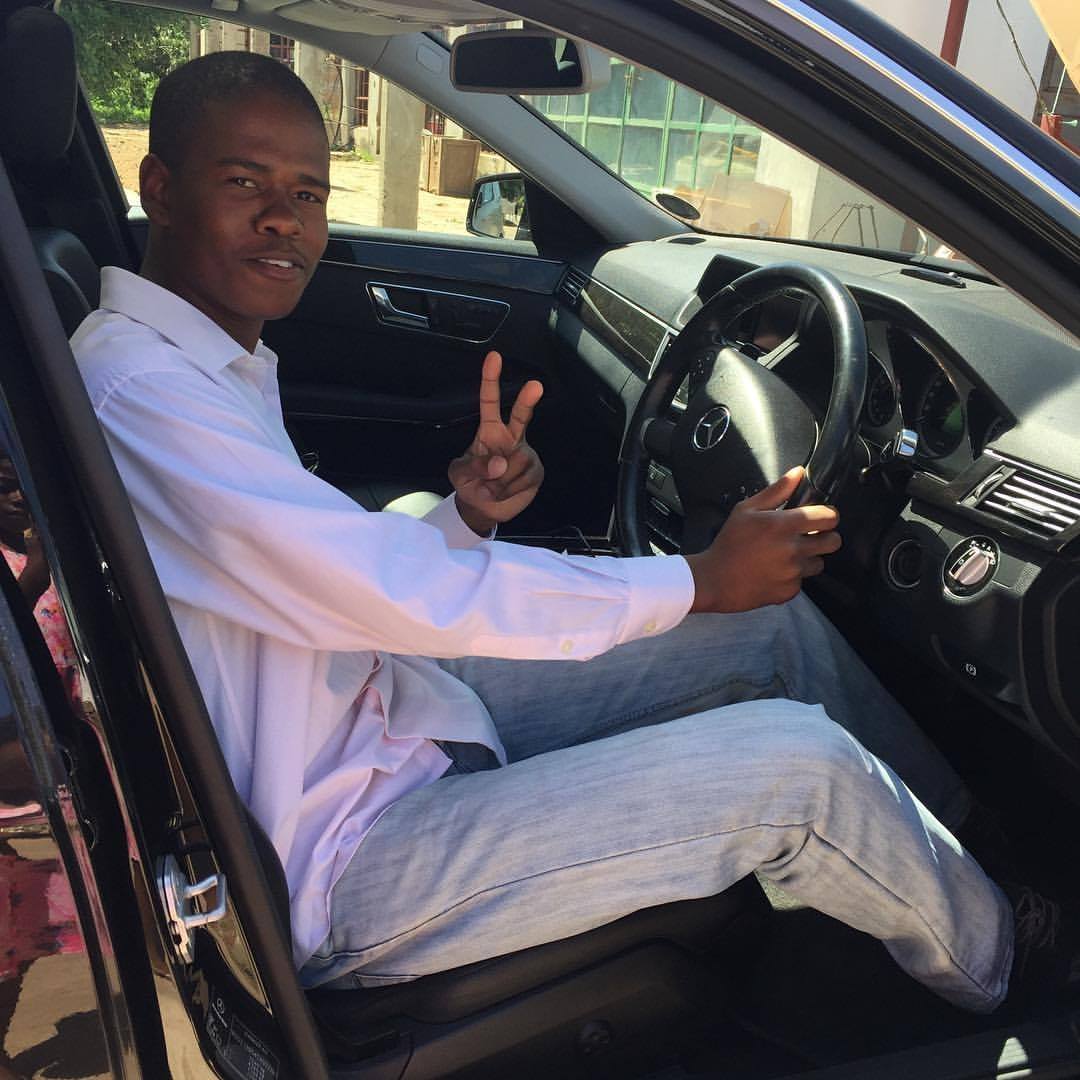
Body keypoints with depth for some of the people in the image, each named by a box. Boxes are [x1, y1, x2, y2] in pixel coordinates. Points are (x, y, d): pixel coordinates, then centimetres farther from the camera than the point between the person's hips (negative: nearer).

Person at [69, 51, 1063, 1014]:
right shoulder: (135, 391, -21)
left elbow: (356, 601, 10)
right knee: (796, 765, -16)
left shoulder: (218, 362, 10)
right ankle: (1000, 973, 16)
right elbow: (400, 596, -27)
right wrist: (700, 579, -17)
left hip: (391, 715, 9)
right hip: (333, 879, -9)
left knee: (775, 621, 6)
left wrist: (466, 517, -10)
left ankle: (961, 825, 30)